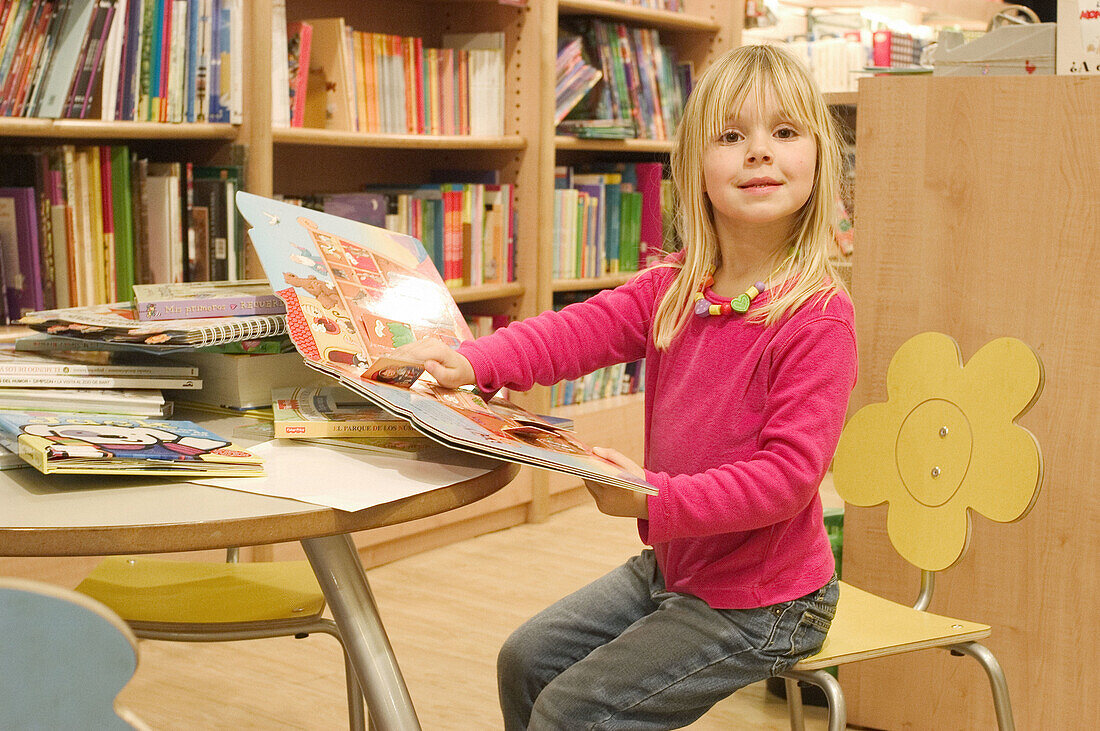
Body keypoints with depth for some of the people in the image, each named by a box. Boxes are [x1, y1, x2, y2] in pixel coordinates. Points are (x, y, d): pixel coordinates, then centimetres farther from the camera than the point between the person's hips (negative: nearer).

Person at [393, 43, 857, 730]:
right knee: (526, 661, 16)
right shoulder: (674, 288, 0)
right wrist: (472, 362, -28)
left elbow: (789, 473, -27)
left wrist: (654, 500, -32)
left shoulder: (818, 317, -23)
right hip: (668, 565, 7)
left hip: (758, 602, -7)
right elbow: (582, 328, -11)